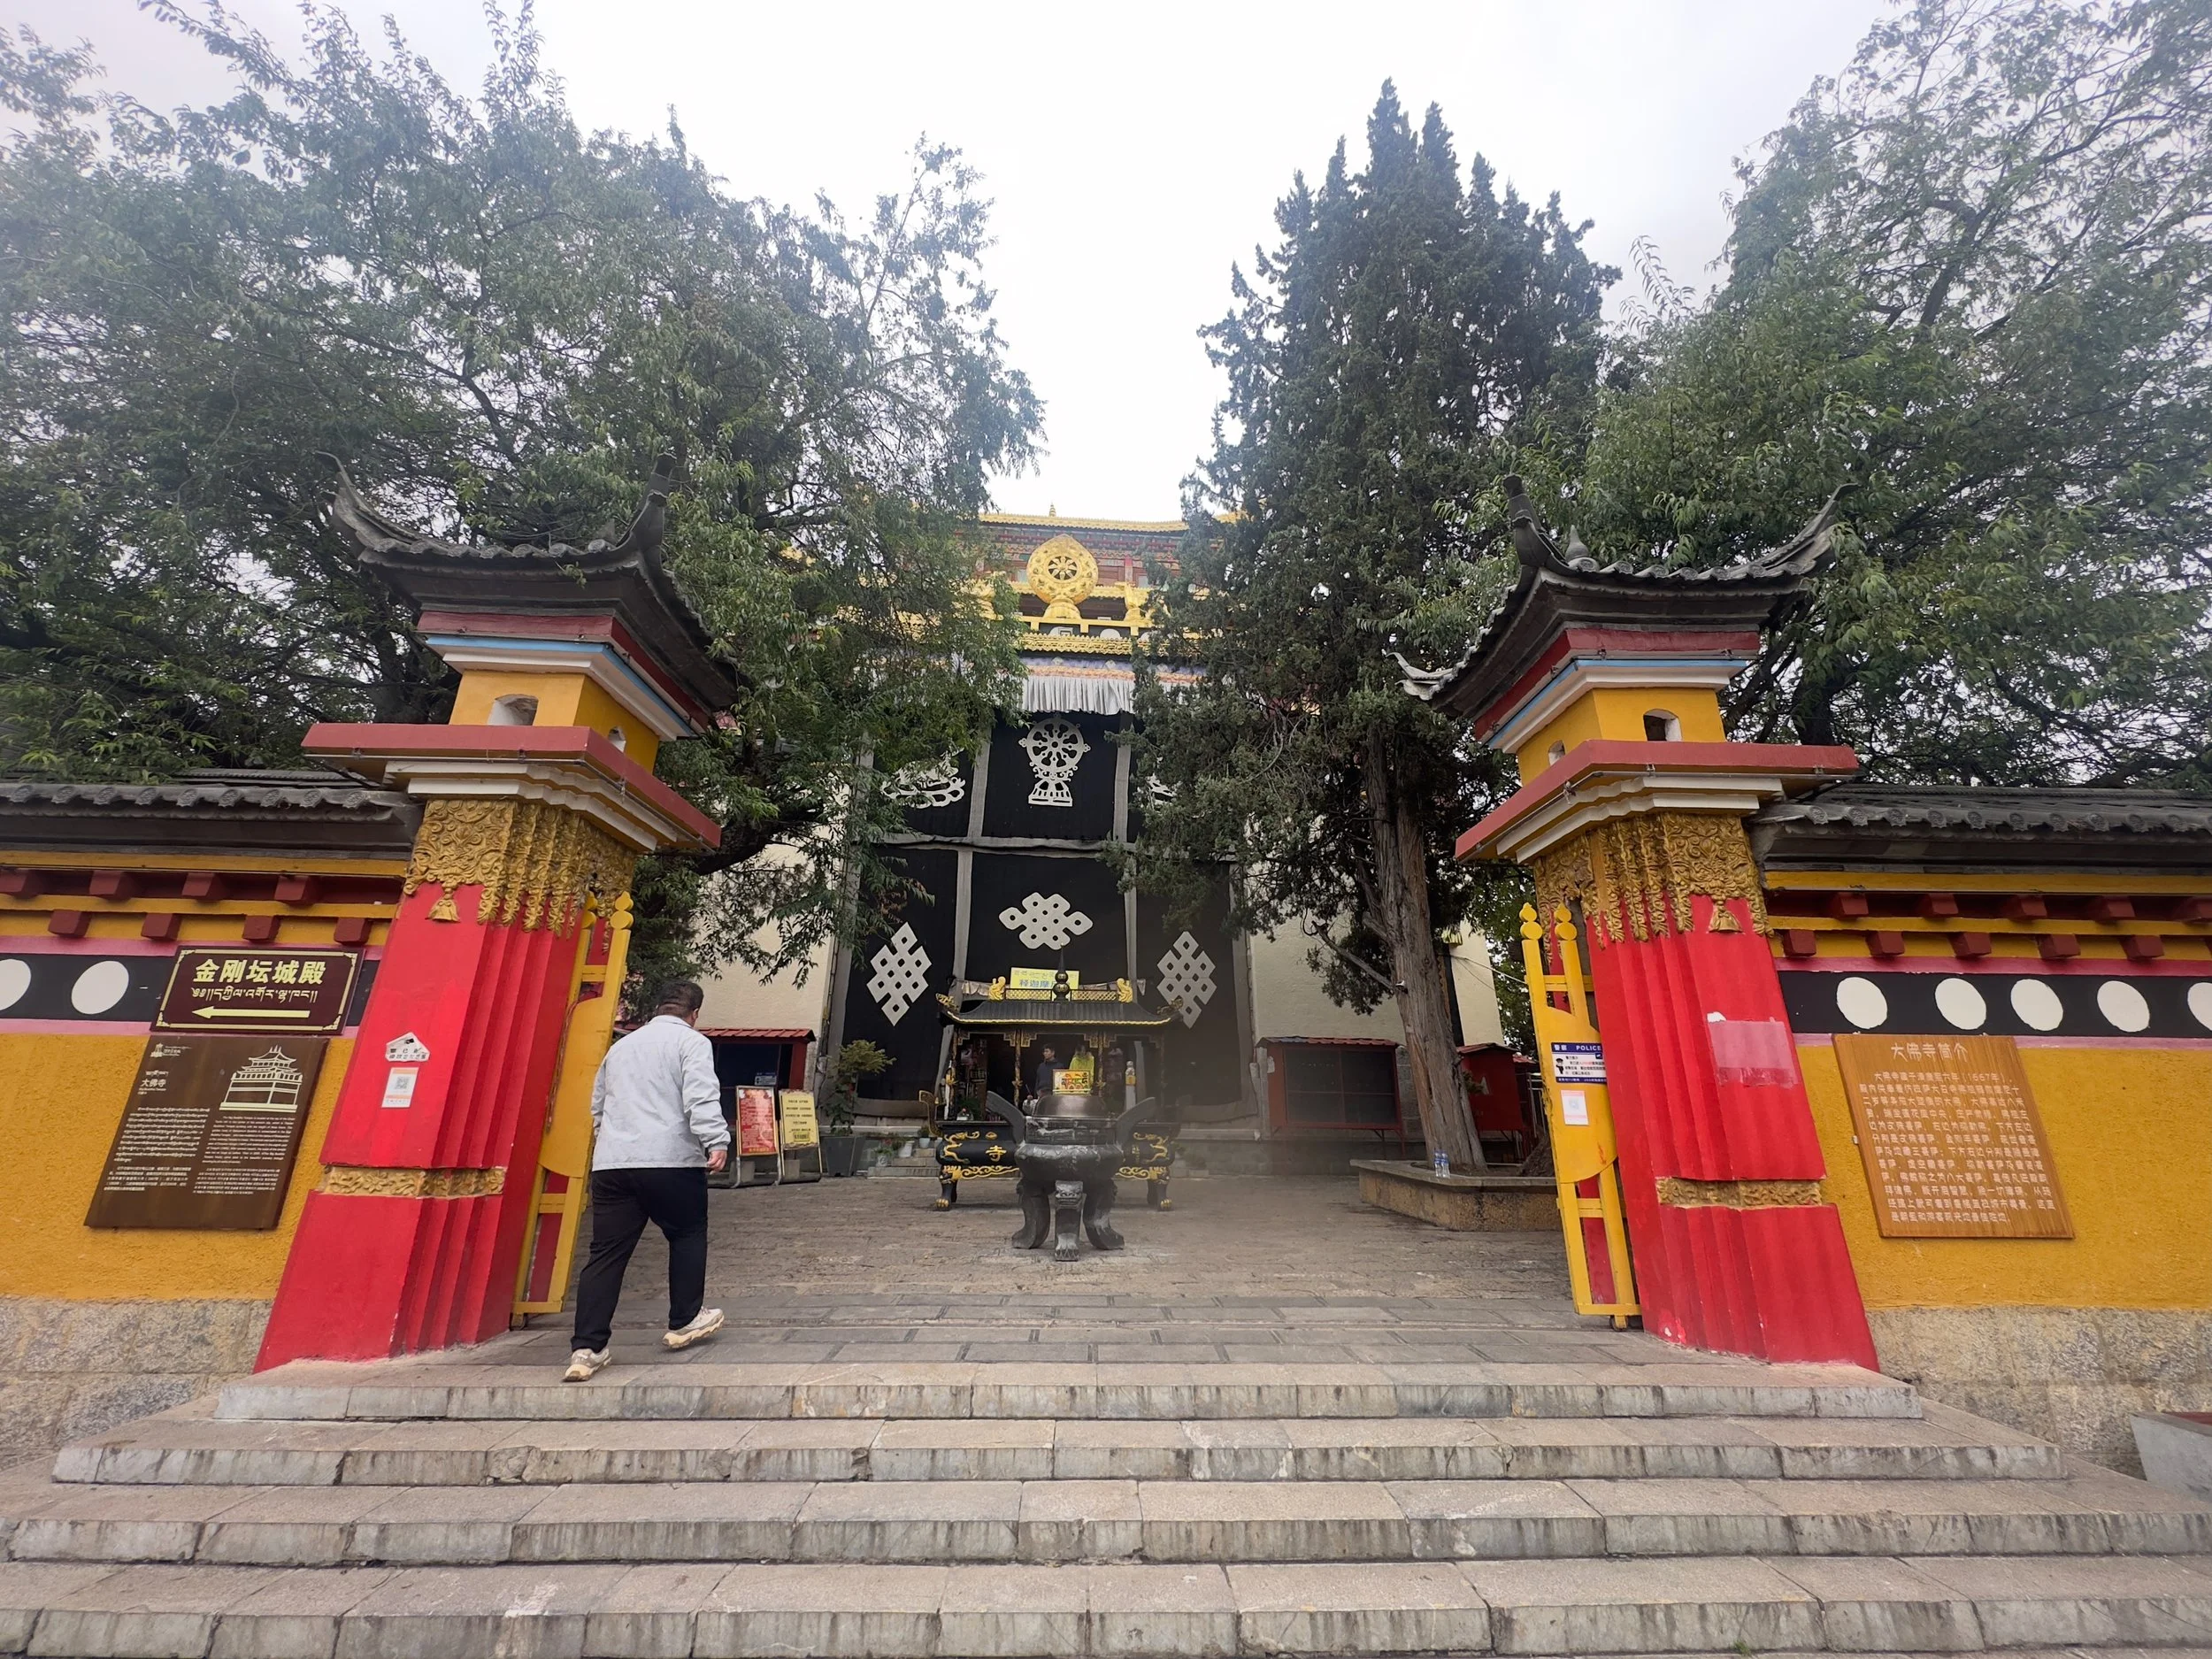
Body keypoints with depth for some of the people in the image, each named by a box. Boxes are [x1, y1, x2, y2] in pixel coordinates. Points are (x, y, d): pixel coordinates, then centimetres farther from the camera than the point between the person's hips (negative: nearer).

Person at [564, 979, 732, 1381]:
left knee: (606, 1253, 8)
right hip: (671, 1162, -5)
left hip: (610, 1164, 5)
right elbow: (701, 1099, -15)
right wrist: (716, 1142, -18)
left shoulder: (621, 1046, 22)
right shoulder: (692, 1042, 0)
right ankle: (685, 1321, 24)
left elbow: (597, 1105, 31)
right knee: (688, 1235, 15)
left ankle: (588, 1348, 5)